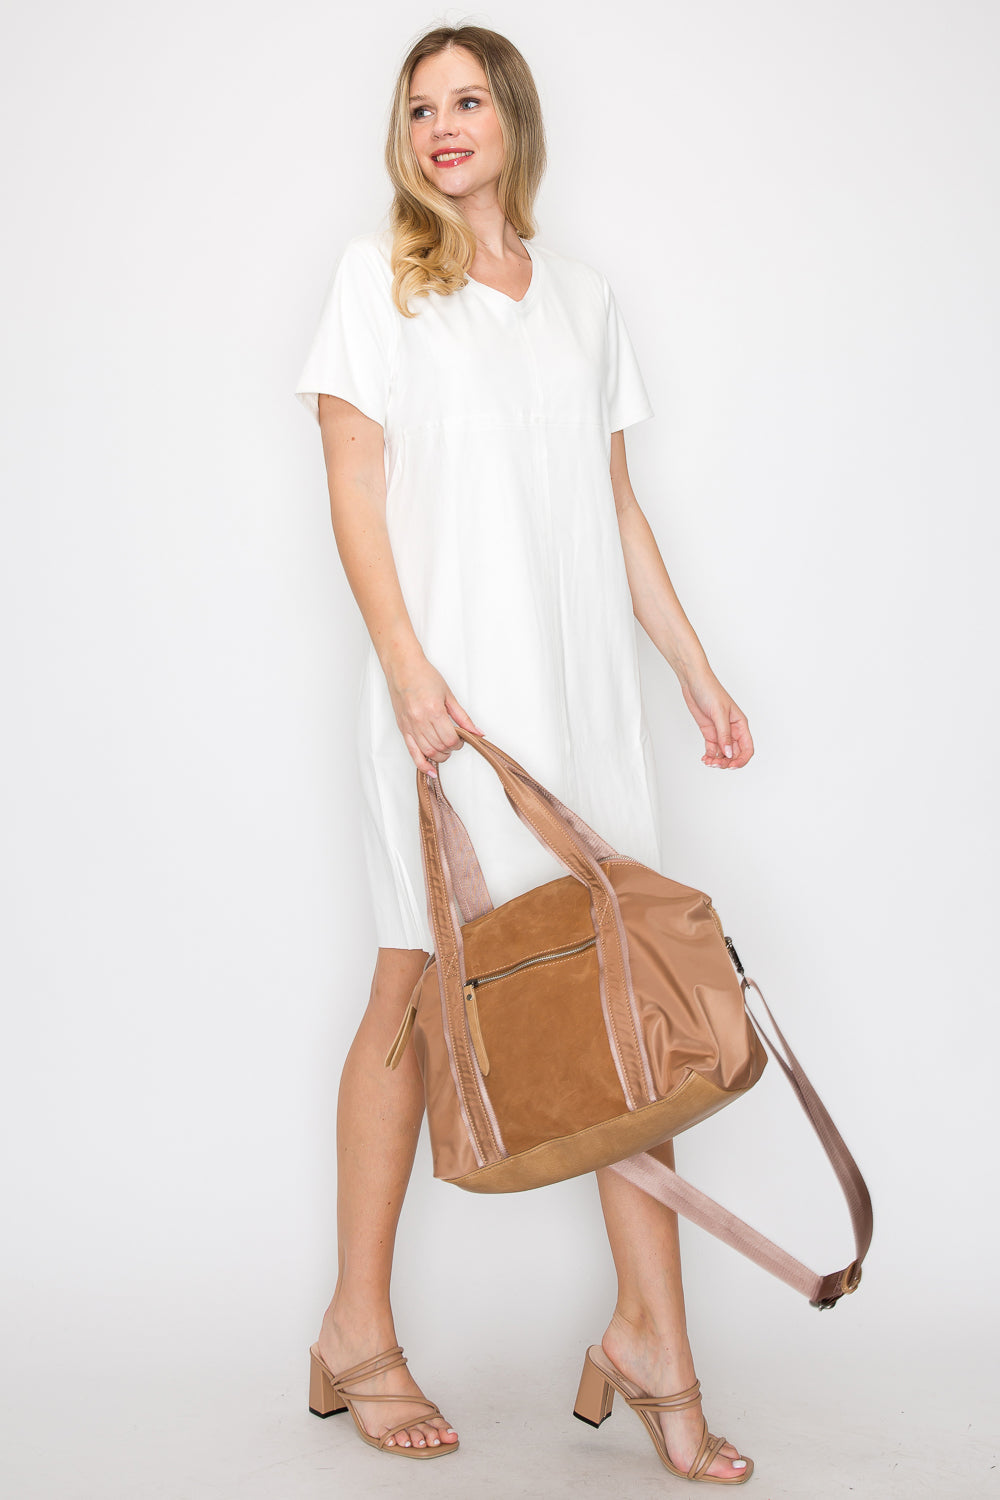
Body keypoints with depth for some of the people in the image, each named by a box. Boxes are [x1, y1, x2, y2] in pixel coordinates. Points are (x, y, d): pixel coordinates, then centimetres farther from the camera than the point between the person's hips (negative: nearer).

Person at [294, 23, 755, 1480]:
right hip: (450, 686, -4)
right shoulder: (378, 273, 5)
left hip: (583, 682, 4)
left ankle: (655, 1331, 8)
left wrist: (698, 671, 13)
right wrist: (407, 665, -15)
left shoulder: (582, 293, 17)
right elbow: (355, 489, -3)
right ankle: (358, 1333, 14)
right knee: (417, 987, 0)